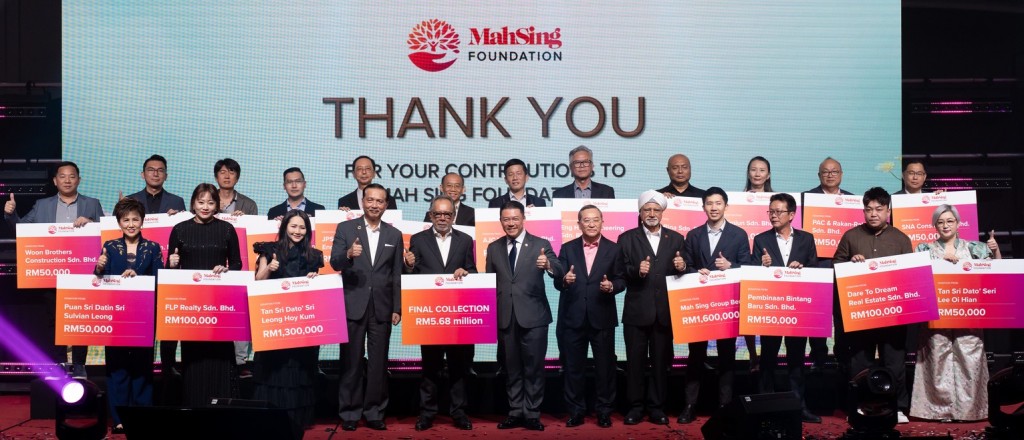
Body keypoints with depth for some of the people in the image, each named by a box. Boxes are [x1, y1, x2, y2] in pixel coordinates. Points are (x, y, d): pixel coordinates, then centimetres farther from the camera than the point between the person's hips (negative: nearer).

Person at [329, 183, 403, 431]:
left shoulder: (394, 235, 7)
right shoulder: (345, 229, 2)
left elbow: (397, 275, 7)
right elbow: (334, 263, -7)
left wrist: (397, 308, 3)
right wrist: (349, 254, -29)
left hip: (382, 308, 2)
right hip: (353, 306, -1)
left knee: (379, 363, 6)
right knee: (351, 362, 6)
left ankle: (374, 413, 17)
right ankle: (349, 413, 17)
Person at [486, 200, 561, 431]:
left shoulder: (541, 245, -3)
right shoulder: (494, 248, 9)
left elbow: (559, 272, -15)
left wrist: (548, 264, -37)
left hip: (533, 316, -3)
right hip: (505, 317, 3)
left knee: (534, 368, 3)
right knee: (512, 369, 11)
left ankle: (532, 415, 13)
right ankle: (515, 413, 21)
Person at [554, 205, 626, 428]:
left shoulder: (614, 249, 3)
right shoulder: (567, 248, 4)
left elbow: (622, 280, 1)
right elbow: (557, 282, 1)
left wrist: (611, 286, -20)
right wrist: (564, 280, -21)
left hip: (602, 317, -1)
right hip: (573, 317, 1)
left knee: (605, 365, 8)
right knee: (573, 366, 8)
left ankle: (604, 411, 20)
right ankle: (576, 411, 20)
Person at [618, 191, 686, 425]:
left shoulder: (676, 239, 10)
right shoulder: (627, 238, 4)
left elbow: (682, 272, 6)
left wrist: (682, 267, -16)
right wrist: (637, 271, -23)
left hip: (665, 311, 2)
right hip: (636, 311, -1)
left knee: (661, 361, 9)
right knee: (635, 360, 5)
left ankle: (656, 407, 20)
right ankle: (635, 407, 15)